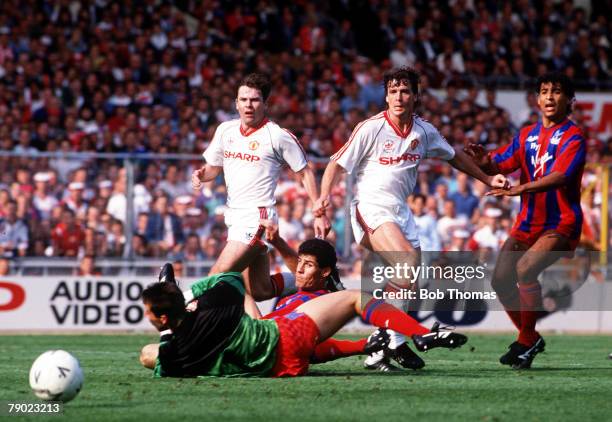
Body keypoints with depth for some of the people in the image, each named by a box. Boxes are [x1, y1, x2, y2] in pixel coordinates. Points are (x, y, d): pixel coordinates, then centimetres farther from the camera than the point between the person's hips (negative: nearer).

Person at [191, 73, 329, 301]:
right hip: (234, 215, 7)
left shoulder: (278, 136, -8)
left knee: (218, 276, -20)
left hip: (256, 217, -7)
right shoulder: (225, 130, 9)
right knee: (260, 291, 7)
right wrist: (201, 175, -3)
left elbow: (305, 173, -2)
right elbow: (214, 166, 21)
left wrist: (319, 214, -7)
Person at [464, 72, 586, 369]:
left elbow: (559, 176, -26)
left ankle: (527, 341, -13)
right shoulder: (527, 134, 10)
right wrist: (485, 163, -17)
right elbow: (502, 165, 7)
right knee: (500, 280, 2)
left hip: (560, 224, -7)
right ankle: (529, 338, 23)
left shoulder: (573, 137, -11)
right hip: (528, 222, 7)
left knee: (525, 269, -28)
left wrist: (519, 190, -38)